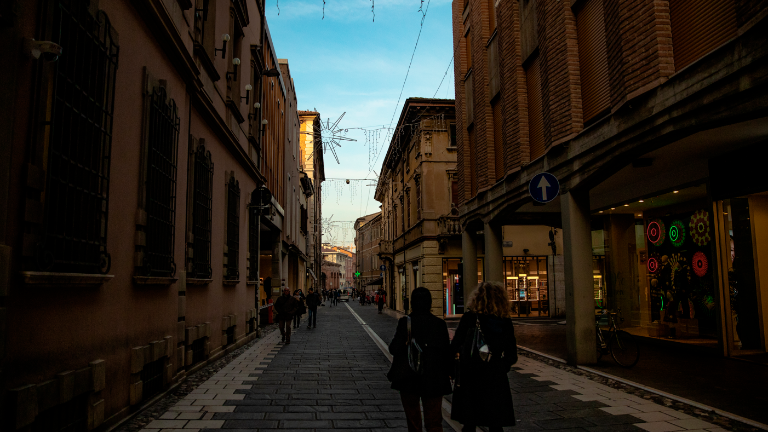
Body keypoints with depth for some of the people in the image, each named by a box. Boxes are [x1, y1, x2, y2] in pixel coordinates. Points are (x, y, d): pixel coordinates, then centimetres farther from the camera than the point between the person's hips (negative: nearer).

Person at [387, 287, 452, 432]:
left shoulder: (405, 322, -11)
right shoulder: (439, 324, -6)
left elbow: (394, 348, -13)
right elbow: (446, 351, -3)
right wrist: (446, 374, 9)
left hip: (409, 380, 0)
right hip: (434, 381, 1)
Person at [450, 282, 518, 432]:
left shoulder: (469, 318, -8)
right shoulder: (505, 322, -3)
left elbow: (454, 347, -6)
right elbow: (512, 357, -1)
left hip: (469, 379, -1)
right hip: (496, 380, 1)